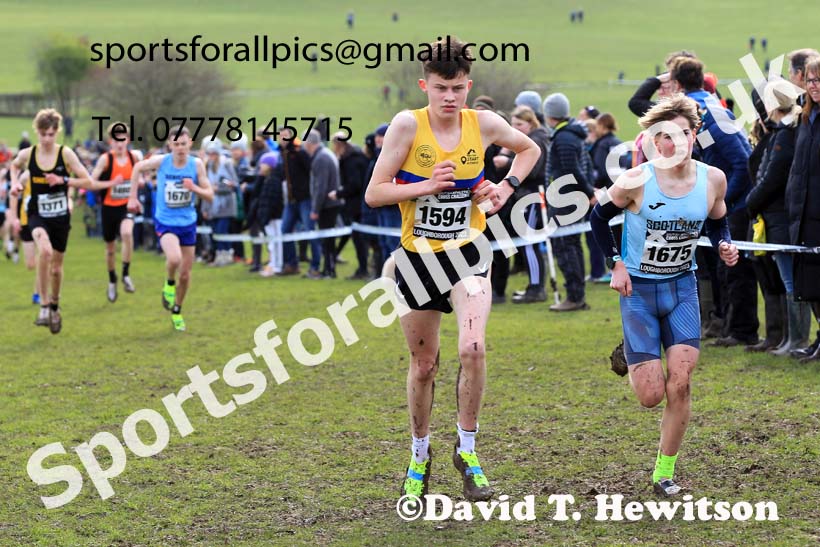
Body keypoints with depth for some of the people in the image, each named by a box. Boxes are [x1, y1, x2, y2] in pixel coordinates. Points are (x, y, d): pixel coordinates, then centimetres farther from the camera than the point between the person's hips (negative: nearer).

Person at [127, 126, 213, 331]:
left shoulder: (197, 164, -8)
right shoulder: (160, 161, -11)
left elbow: (210, 195, -6)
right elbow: (138, 168, 8)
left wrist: (194, 188, -25)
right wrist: (133, 197, 7)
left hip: (188, 223, 2)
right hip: (165, 222, -2)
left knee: (185, 274, 8)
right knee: (174, 258, -31)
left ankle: (177, 310, 33)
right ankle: (169, 283, 3)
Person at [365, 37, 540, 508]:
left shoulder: (484, 124, -6)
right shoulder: (408, 124, -13)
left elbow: (529, 149, 16)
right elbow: (374, 193, -12)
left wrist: (507, 187, 0)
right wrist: (427, 185, -23)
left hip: (466, 255, 0)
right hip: (417, 257, 0)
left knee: (473, 348, -23)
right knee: (424, 365, 11)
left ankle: (468, 451, -5)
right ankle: (421, 455, 34)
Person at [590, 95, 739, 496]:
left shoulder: (712, 179, -7)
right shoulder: (637, 181, -17)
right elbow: (599, 217, -1)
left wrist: (725, 246, -8)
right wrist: (615, 264, -8)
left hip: (682, 286, 2)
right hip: (638, 287, -2)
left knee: (679, 384, -10)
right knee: (651, 395, -5)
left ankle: (665, 472, 6)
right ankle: (628, 357, 33)